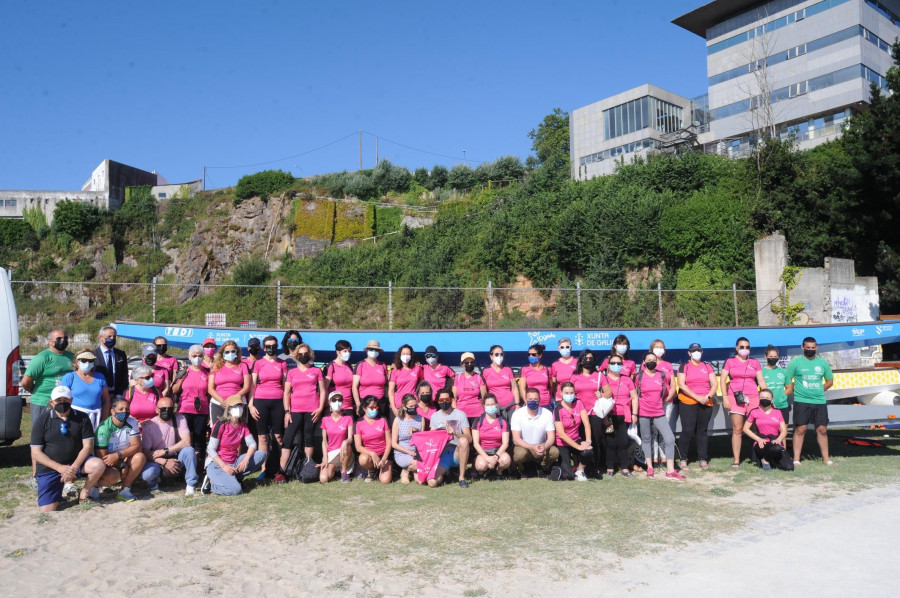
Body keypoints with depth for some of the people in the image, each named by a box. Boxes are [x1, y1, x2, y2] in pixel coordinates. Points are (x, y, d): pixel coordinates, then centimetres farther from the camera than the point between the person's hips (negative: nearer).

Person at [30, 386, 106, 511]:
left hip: (76, 462, 1)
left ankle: (85, 493, -2)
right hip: (50, 467, -1)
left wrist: (74, 467, -22)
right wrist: (61, 468, -19)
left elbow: (88, 446, -6)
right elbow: (36, 453, -7)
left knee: (98, 465, -30)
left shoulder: (82, 418, -3)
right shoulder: (42, 420, -4)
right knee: (46, 512, -10)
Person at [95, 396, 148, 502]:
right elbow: (102, 457, -18)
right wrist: (122, 465, -20)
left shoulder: (132, 423, -8)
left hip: (124, 459, 4)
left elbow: (136, 446, -14)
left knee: (140, 457, -26)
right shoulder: (104, 428, -20)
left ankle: (125, 489, -14)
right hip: (109, 464, -4)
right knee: (113, 475, -35)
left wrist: (118, 455, -30)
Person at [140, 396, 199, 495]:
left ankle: (190, 484, -12)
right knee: (147, 474, -33)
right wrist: (165, 462, -23)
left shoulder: (179, 419, -7)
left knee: (189, 450, -30)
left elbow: (187, 442, -19)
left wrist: (164, 451, -21)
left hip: (176, 459, 1)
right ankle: (154, 485, 7)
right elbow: (145, 452, -12)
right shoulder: (149, 425, -9)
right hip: (157, 461, -1)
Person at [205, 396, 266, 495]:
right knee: (235, 490, -29)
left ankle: (234, 477, -5)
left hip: (234, 463, 6)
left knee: (261, 455, -11)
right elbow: (211, 449, -14)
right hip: (216, 464, -6)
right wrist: (224, 466, -21)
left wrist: (246, 459, -21)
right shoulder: (221, 425, -13)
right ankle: (212, 482, 0)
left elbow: (252, 444, -1)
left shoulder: (243, 425, 4)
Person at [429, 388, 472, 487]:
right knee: (432, 482, -25)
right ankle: (443, 473, 14)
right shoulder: (435, 416, 15)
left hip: (457, 453, -1)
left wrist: (455, 433, -22)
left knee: (463, 440, -37)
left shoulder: (460, 414, 4)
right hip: (442, 454, 2)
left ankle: (462, 477, -20)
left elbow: (469, 438, -4)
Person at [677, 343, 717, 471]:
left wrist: (708, 396, -9)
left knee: (702, 431, 6)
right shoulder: (684, 367, 4)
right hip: (687, 403, -3)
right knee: (687, 431, -8)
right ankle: (683, 460, -1)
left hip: (706, 404, 3)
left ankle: (703, 459, 11)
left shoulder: (708, 367, 14)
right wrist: (697, 397, -13)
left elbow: (714, 384, 10)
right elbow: (681, 385, -6)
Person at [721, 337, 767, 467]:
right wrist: (725, 398, -4)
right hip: (735, 398, -2)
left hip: (753, 398, 2)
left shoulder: (755, 363, 16)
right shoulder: (730, 361, 10)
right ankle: (736, 460, -3)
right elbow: (722, 380, 6)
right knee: (737, 429, -5)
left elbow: (761, 381, 14)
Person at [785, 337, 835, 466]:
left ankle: (826, 458, 15)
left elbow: (830, 380, 19)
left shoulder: (823, 363, 10)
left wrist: (819, 391, 8)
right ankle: (796, 459, 1)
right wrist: (795, 391, -3)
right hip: (801, 401, -3)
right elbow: (787, 379, 1)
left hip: (820, 402, 3)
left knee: (822, 429, 5)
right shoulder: (795, 362, 0)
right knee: (800, 429, -3)